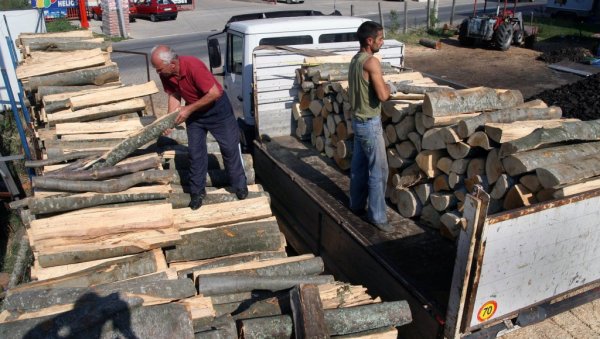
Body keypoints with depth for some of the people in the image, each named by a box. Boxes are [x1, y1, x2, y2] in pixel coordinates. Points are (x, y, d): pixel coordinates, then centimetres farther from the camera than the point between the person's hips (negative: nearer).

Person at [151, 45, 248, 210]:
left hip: (216, 107, -5)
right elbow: (174, 95, 2)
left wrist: (188, 109, -26)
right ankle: (197, 191, 17)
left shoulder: (193, 66, -33)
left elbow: (214, 93, -31)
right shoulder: (165, 74, -13)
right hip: (194, 111, 6)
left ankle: (239, 185, 18)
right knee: (195, 151, 4)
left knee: (230, 147, 2)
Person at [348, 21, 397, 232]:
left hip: (358, 120, 9)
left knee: (358, 166, 19)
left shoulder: (355, 60, 9)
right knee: (379, 171, 0)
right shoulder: (371, 62, -21)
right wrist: (389, 87, -5)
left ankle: (356, 205, 32)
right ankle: (377, 215, 9)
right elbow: (382, 95, -26)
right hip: (370, 123, -9)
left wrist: (383, 87, 14)